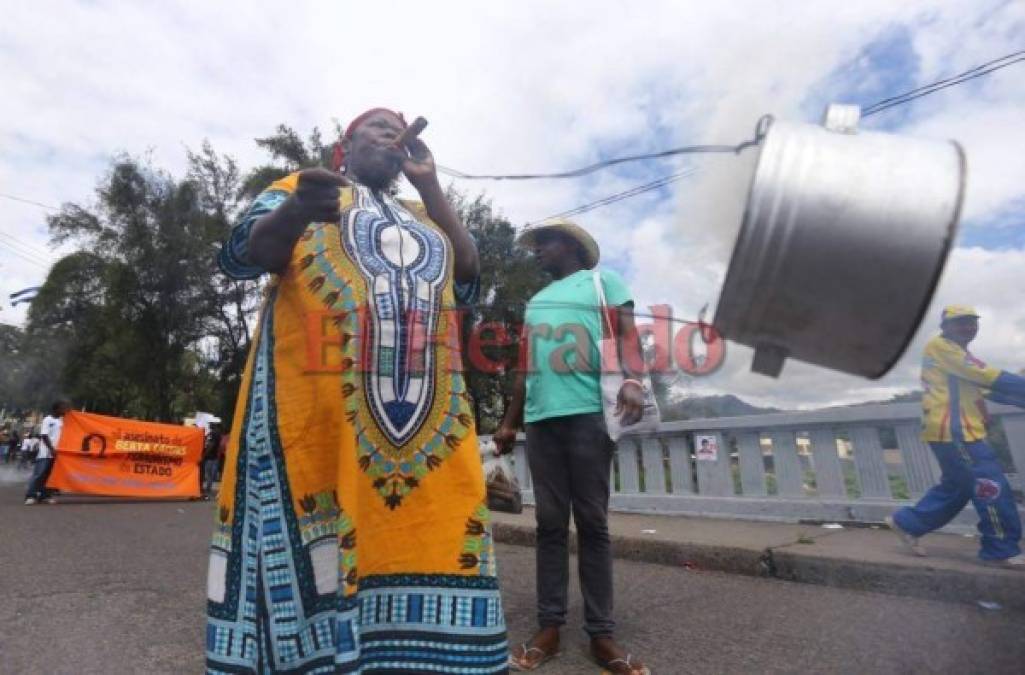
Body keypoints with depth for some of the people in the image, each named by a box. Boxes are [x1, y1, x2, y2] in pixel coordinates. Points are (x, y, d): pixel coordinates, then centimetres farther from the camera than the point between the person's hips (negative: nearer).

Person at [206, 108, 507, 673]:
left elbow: (467, 277, 13)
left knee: (428, 538, 0)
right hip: (318, 392, -3)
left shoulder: (421, 216, 29)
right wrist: (295, 210, -19)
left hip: (426, 411, 4)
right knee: (308, 539, -4)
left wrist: (428, 184, 18)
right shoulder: (303, 185, 19)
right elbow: (244, 254, 4)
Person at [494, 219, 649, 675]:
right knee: (550, 524, 5)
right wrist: (508, 422, 20)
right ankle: (549, 628, 13)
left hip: (588, 413, -4)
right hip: (539, 418, 5)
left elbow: (626, 334, -1)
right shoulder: (535, 302, 27)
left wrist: (633, 380, -20)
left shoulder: (604, 280, 13)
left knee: (592, 523, -1)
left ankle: (601, 634, 8)